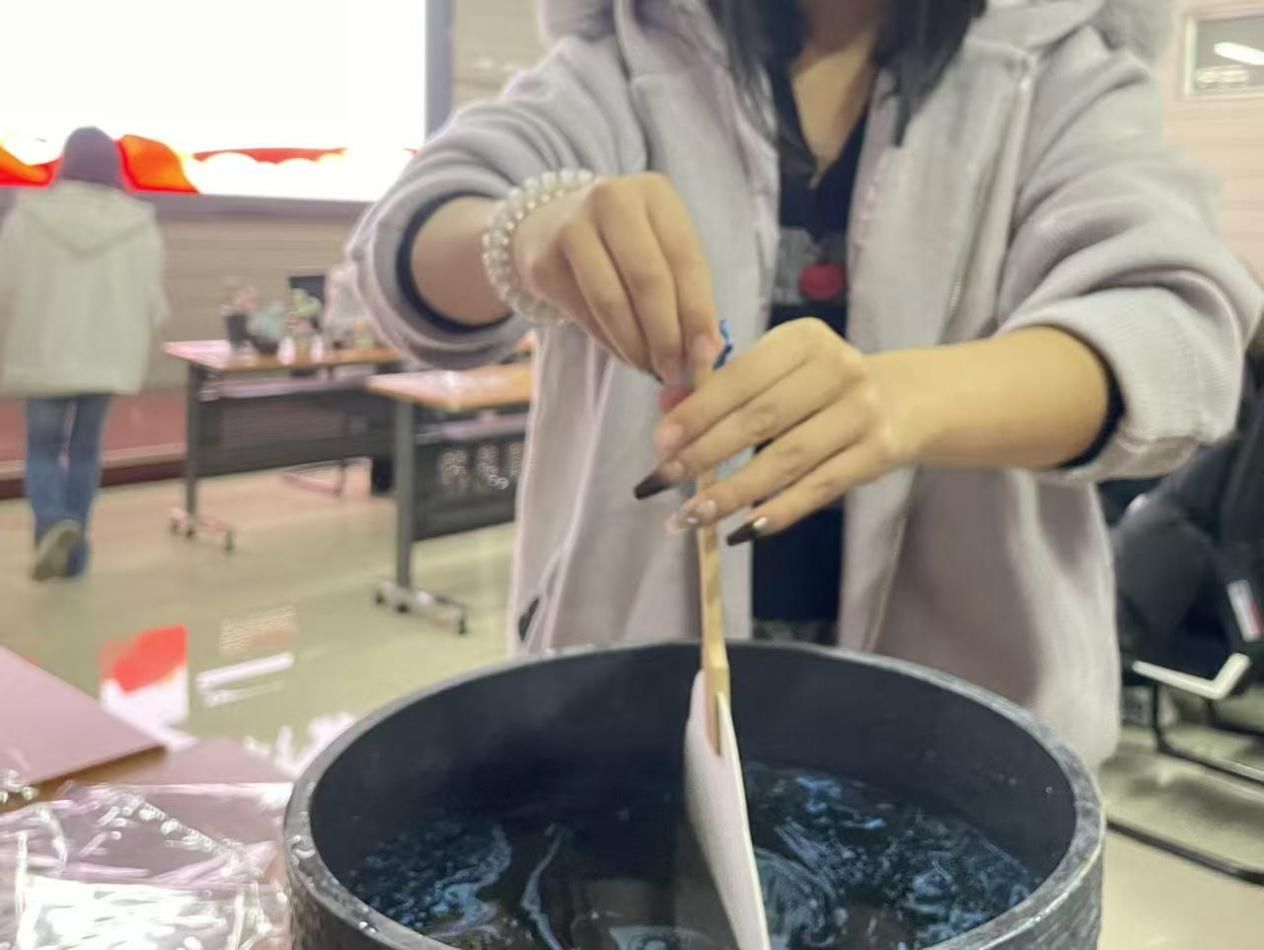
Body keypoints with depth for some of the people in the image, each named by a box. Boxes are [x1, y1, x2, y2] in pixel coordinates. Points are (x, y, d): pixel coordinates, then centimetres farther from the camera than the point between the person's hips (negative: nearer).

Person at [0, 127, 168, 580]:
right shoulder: (139, 224, -5)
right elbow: (152, 301, 0)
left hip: (43, 355, -1)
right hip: (106, 356, 2)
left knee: (43, 449, 11)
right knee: (85, 450, 14)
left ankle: (53, 524, -15)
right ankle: (73, 550, 17)